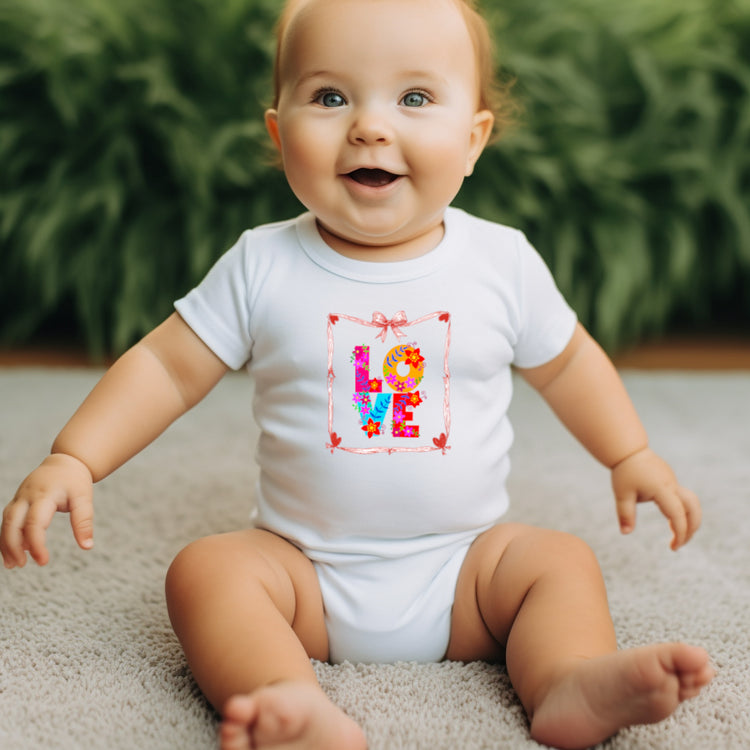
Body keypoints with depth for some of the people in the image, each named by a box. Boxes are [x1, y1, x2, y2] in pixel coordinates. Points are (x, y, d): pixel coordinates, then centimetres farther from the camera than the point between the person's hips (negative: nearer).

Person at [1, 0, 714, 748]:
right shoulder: (262, 265, -6)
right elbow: (166, 366, -2)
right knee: (205, 568, -23)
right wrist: (72, 460, -13)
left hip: (462, 561, 1)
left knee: (561, 560, -18)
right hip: (305, 569, -1)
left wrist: (630, 455, 16)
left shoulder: (503, 261, -3)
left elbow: (564, 361, 14)